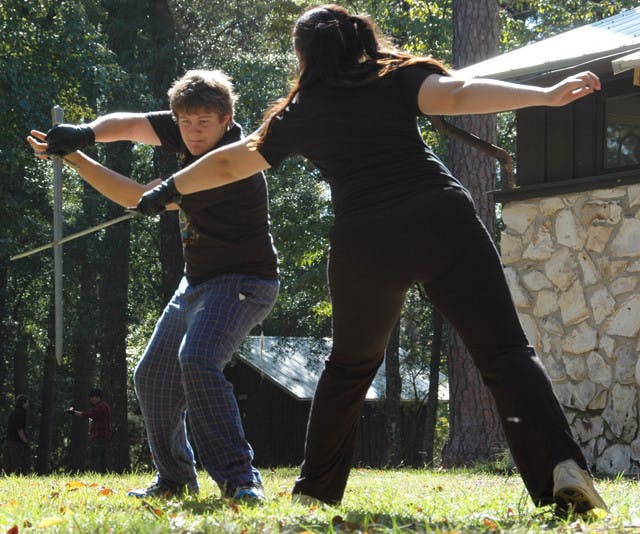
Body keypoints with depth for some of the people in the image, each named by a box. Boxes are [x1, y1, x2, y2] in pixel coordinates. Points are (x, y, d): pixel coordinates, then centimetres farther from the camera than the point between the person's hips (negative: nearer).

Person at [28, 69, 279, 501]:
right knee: (153, 377, 12)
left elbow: (138, 198, -28)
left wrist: (72, 158, -25)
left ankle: (240, 479, -33)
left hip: (244, 282, -10)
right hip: (198, 282, 10)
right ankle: (176, 480, 26)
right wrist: (86, 134, -25)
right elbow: (128, 125, -1)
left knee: (197, 361, -33)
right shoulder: (192, 135, -4)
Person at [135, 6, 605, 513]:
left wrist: (170, 189, 45)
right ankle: (560, 466, -21)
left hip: (364, 245, 2)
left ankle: (316, 486, 29)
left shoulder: (301, 112, 18)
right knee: (506, 352, -3)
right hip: (442, 221, -2)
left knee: (350, 366, 25)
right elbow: (457, 95, -8)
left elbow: (231, 163, 29)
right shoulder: (398, 76, 12)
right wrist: (547, 95, -14)